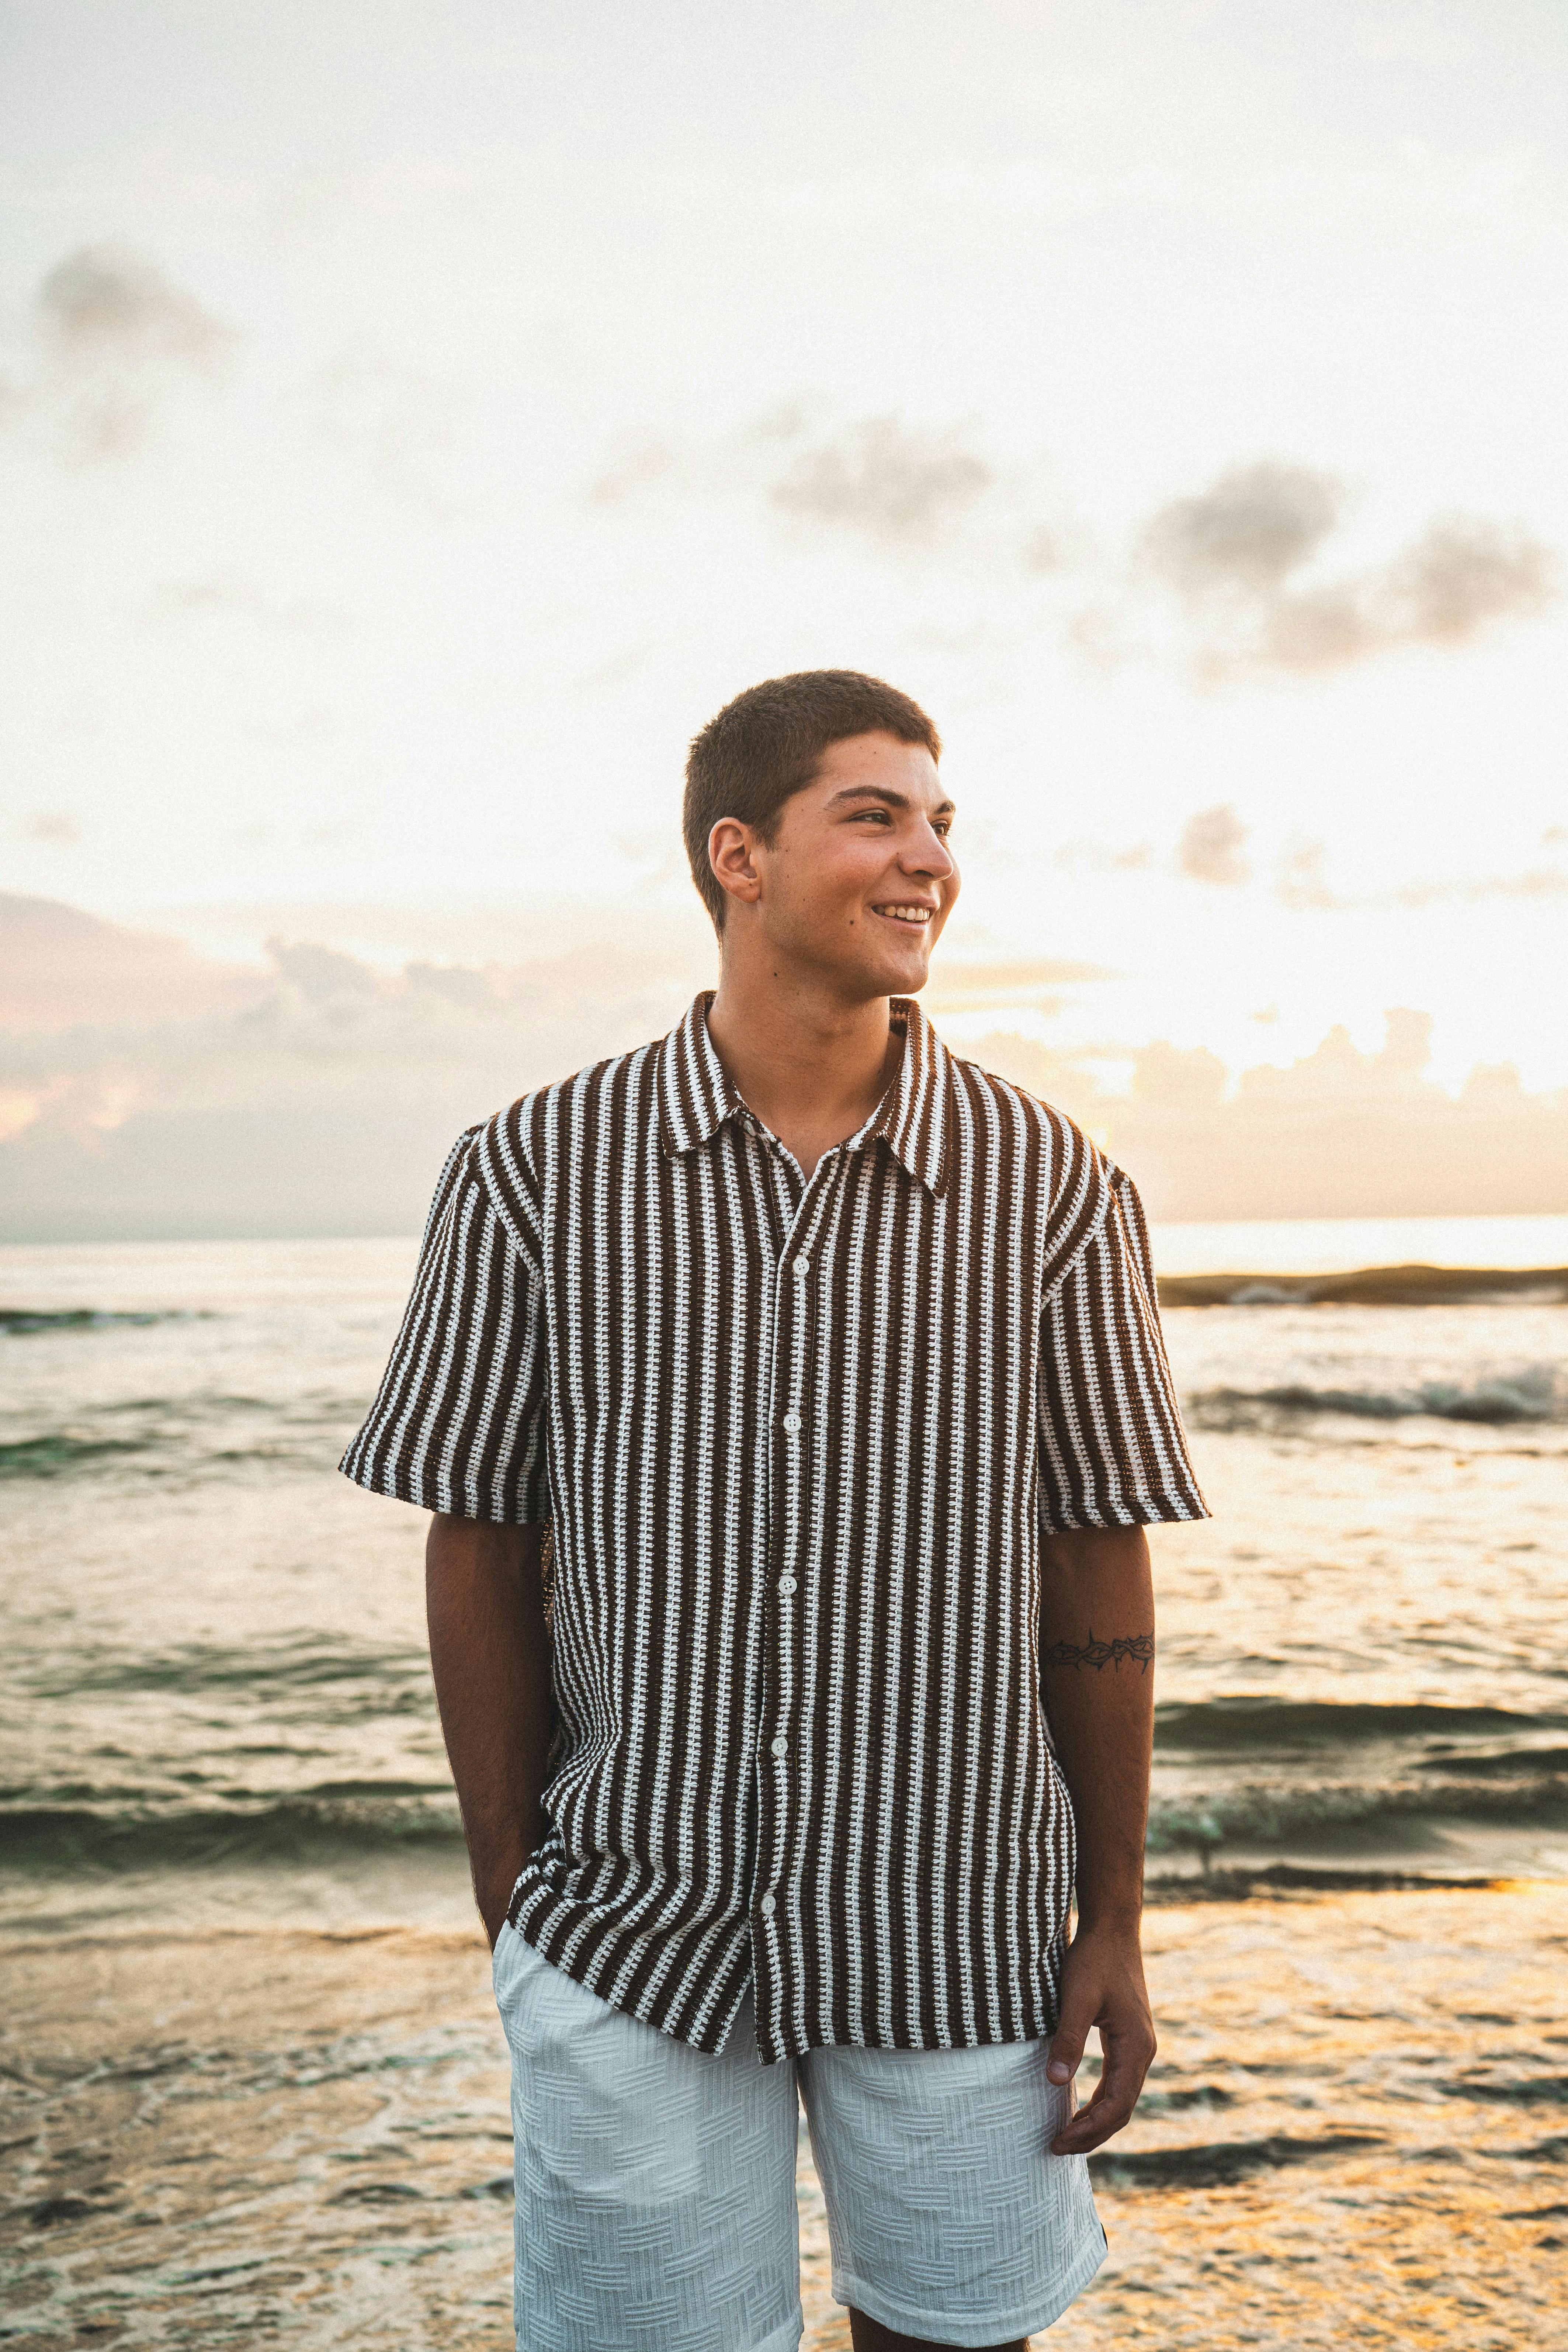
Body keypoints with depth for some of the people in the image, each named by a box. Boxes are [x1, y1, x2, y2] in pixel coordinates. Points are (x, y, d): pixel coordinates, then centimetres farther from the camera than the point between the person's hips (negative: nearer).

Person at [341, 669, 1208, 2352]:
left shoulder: (1054, 1190, -4)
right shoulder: (533, 1174, -6)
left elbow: (1096, 1575, 0)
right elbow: (482, 1547, 0)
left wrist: (1116, 1926, 2)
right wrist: (510, 1902, 2)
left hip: (954, 1941, 1)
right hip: (626, 1944, 0)